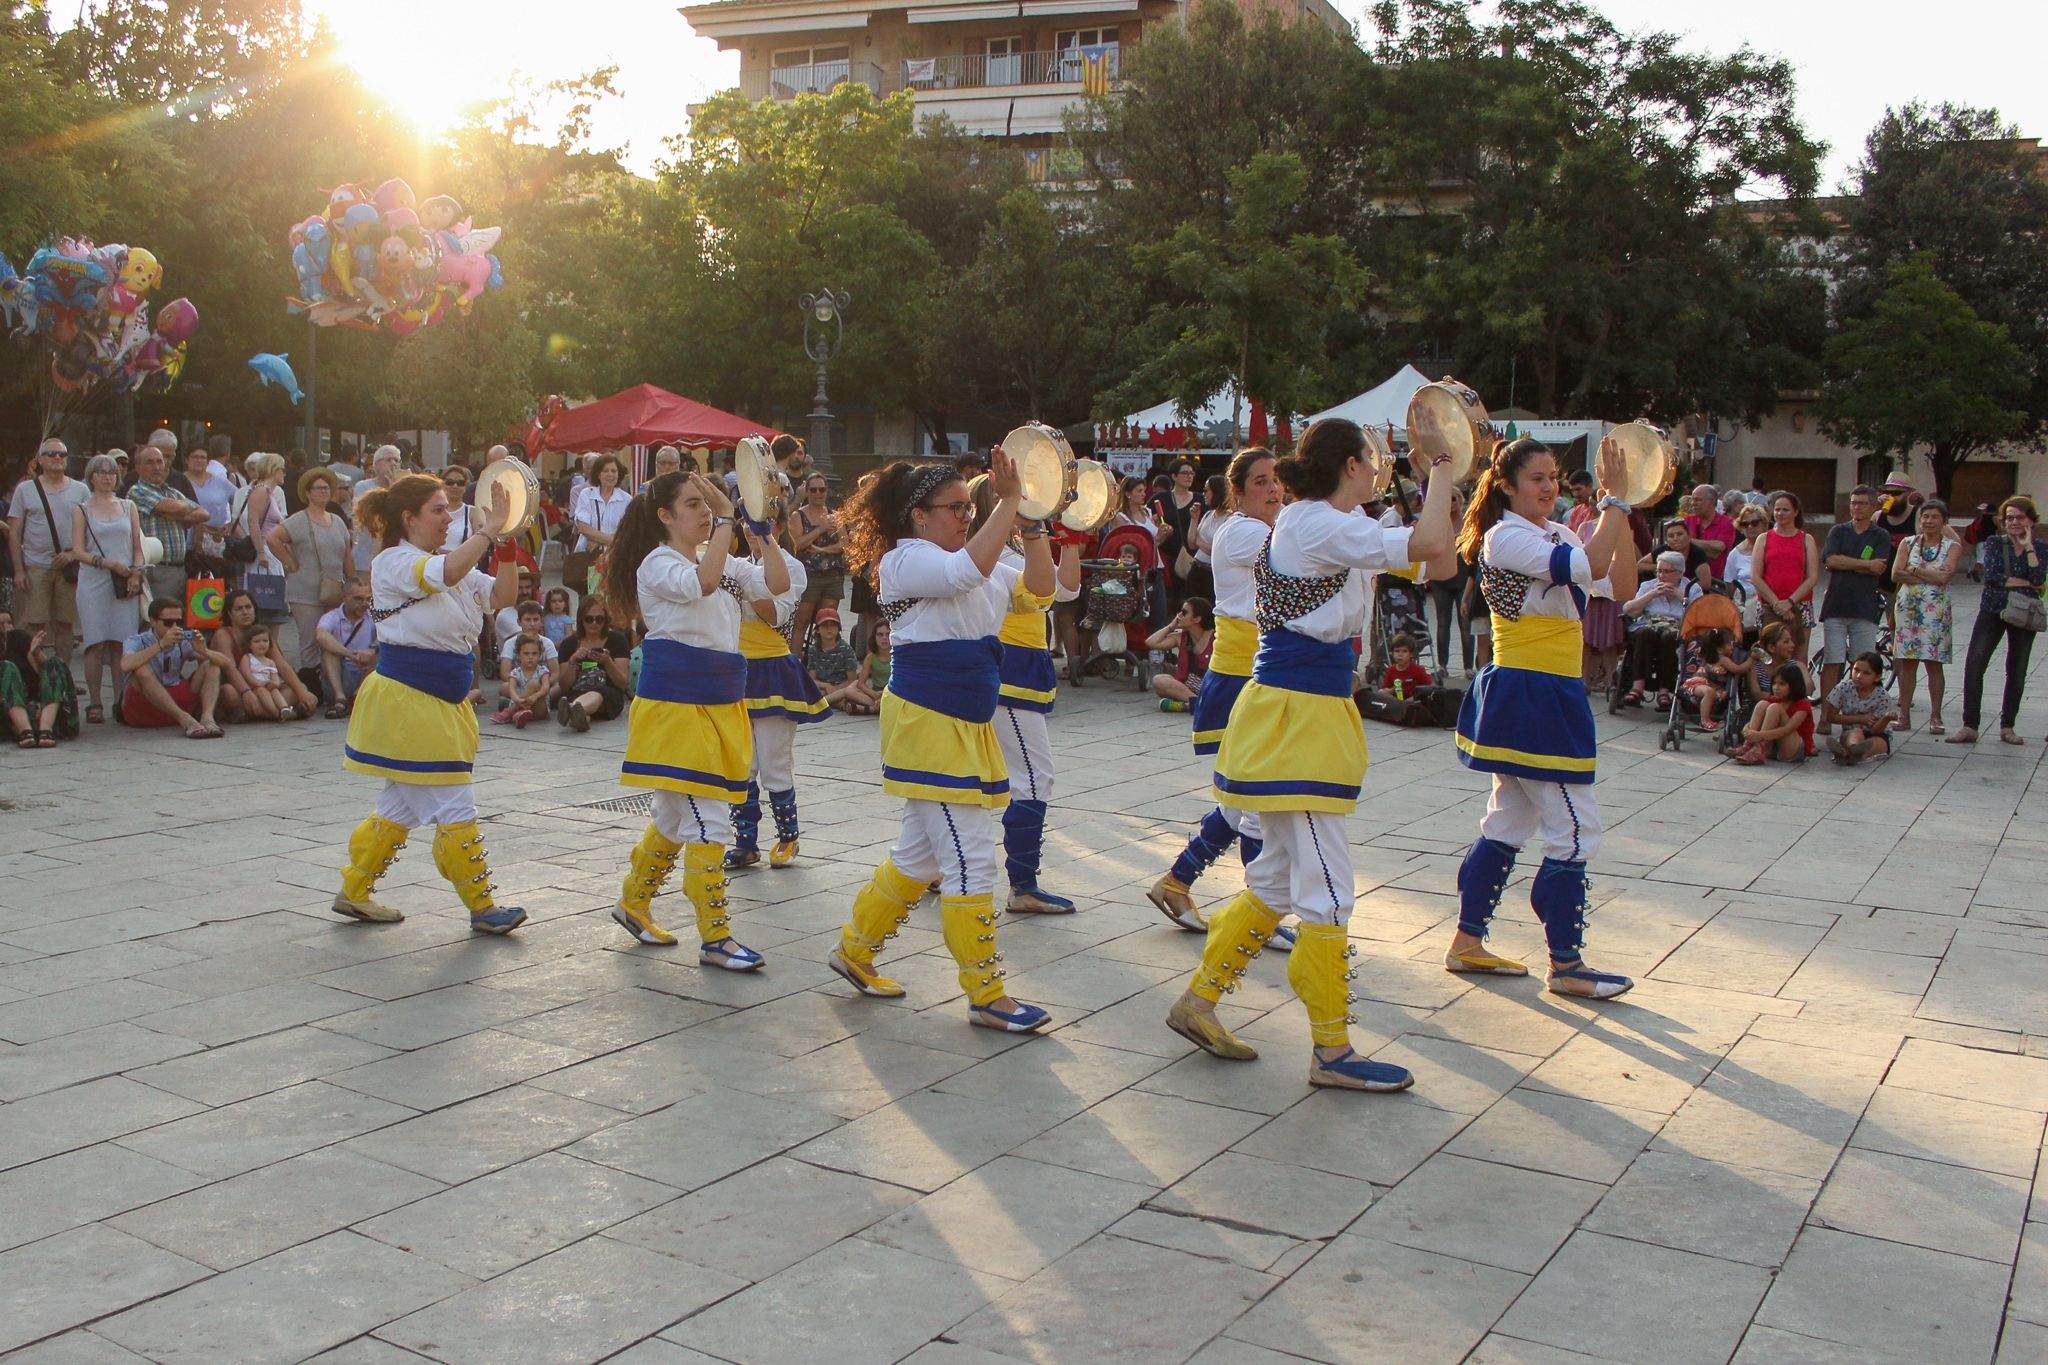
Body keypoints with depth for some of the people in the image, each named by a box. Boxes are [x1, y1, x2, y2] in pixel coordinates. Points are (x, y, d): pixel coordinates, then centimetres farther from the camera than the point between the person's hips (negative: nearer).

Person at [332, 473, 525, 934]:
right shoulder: (393, 562, -13)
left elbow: (502, 594, 8)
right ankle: (482, 907, 5)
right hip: (406, 701, -9)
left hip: (442, 704, 9)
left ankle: (354, 893, 30)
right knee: (454, 807, -5)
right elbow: (447, 573, -34)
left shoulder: (445, 561, 13)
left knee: (400, 807, 17)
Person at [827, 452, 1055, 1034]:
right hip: (926, 720, -10)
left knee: (920, 853, 18)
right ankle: (986, 995, 0)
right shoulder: (905, 560, -11)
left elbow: (1040, 585, 9)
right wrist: (1009, 501, -27)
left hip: (967, 724, 10)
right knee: (971, 859, -8)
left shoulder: (963, 561, 16)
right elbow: (970, 570, -30)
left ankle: (854, 951, 34)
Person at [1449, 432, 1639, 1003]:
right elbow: (1588, 566, -27)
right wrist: (1615, 499, -20)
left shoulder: (1557, 534, 13)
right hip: (1527, 696, -10)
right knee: (1575, 830, -5)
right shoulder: (1506, 537, -14)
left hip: (1547, 696, 10)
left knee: (1509, 822, 15)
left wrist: (1621, 510, -4)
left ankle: (1467, 943, 23)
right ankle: (1567, 966, 5)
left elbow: (1621, 585, 4)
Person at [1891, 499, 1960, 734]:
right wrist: (1930, 575, -9)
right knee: (1906, 663, 1)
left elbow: (1944, 576, -13)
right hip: (1907, 607, 2)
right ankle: (1904, 716, 6)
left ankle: (1935, 717, 6)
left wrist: (1914, 569, -6)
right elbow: (1896, 574, -5)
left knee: (1934, 664, -1)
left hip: (1936, 610, -2)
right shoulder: (1907, 543, 9)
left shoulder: (1952, 546, 3)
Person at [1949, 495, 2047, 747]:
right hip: (1992, 611, -1)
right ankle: (1969, 727, -8)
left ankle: (2007, 726, 17)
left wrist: (2028, 546, -12)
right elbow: (1991, 575, -13)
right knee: (1973, 666, -11)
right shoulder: (1994, 544, 3)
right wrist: (2027, 583, -11)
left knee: (2017, 672, 6)